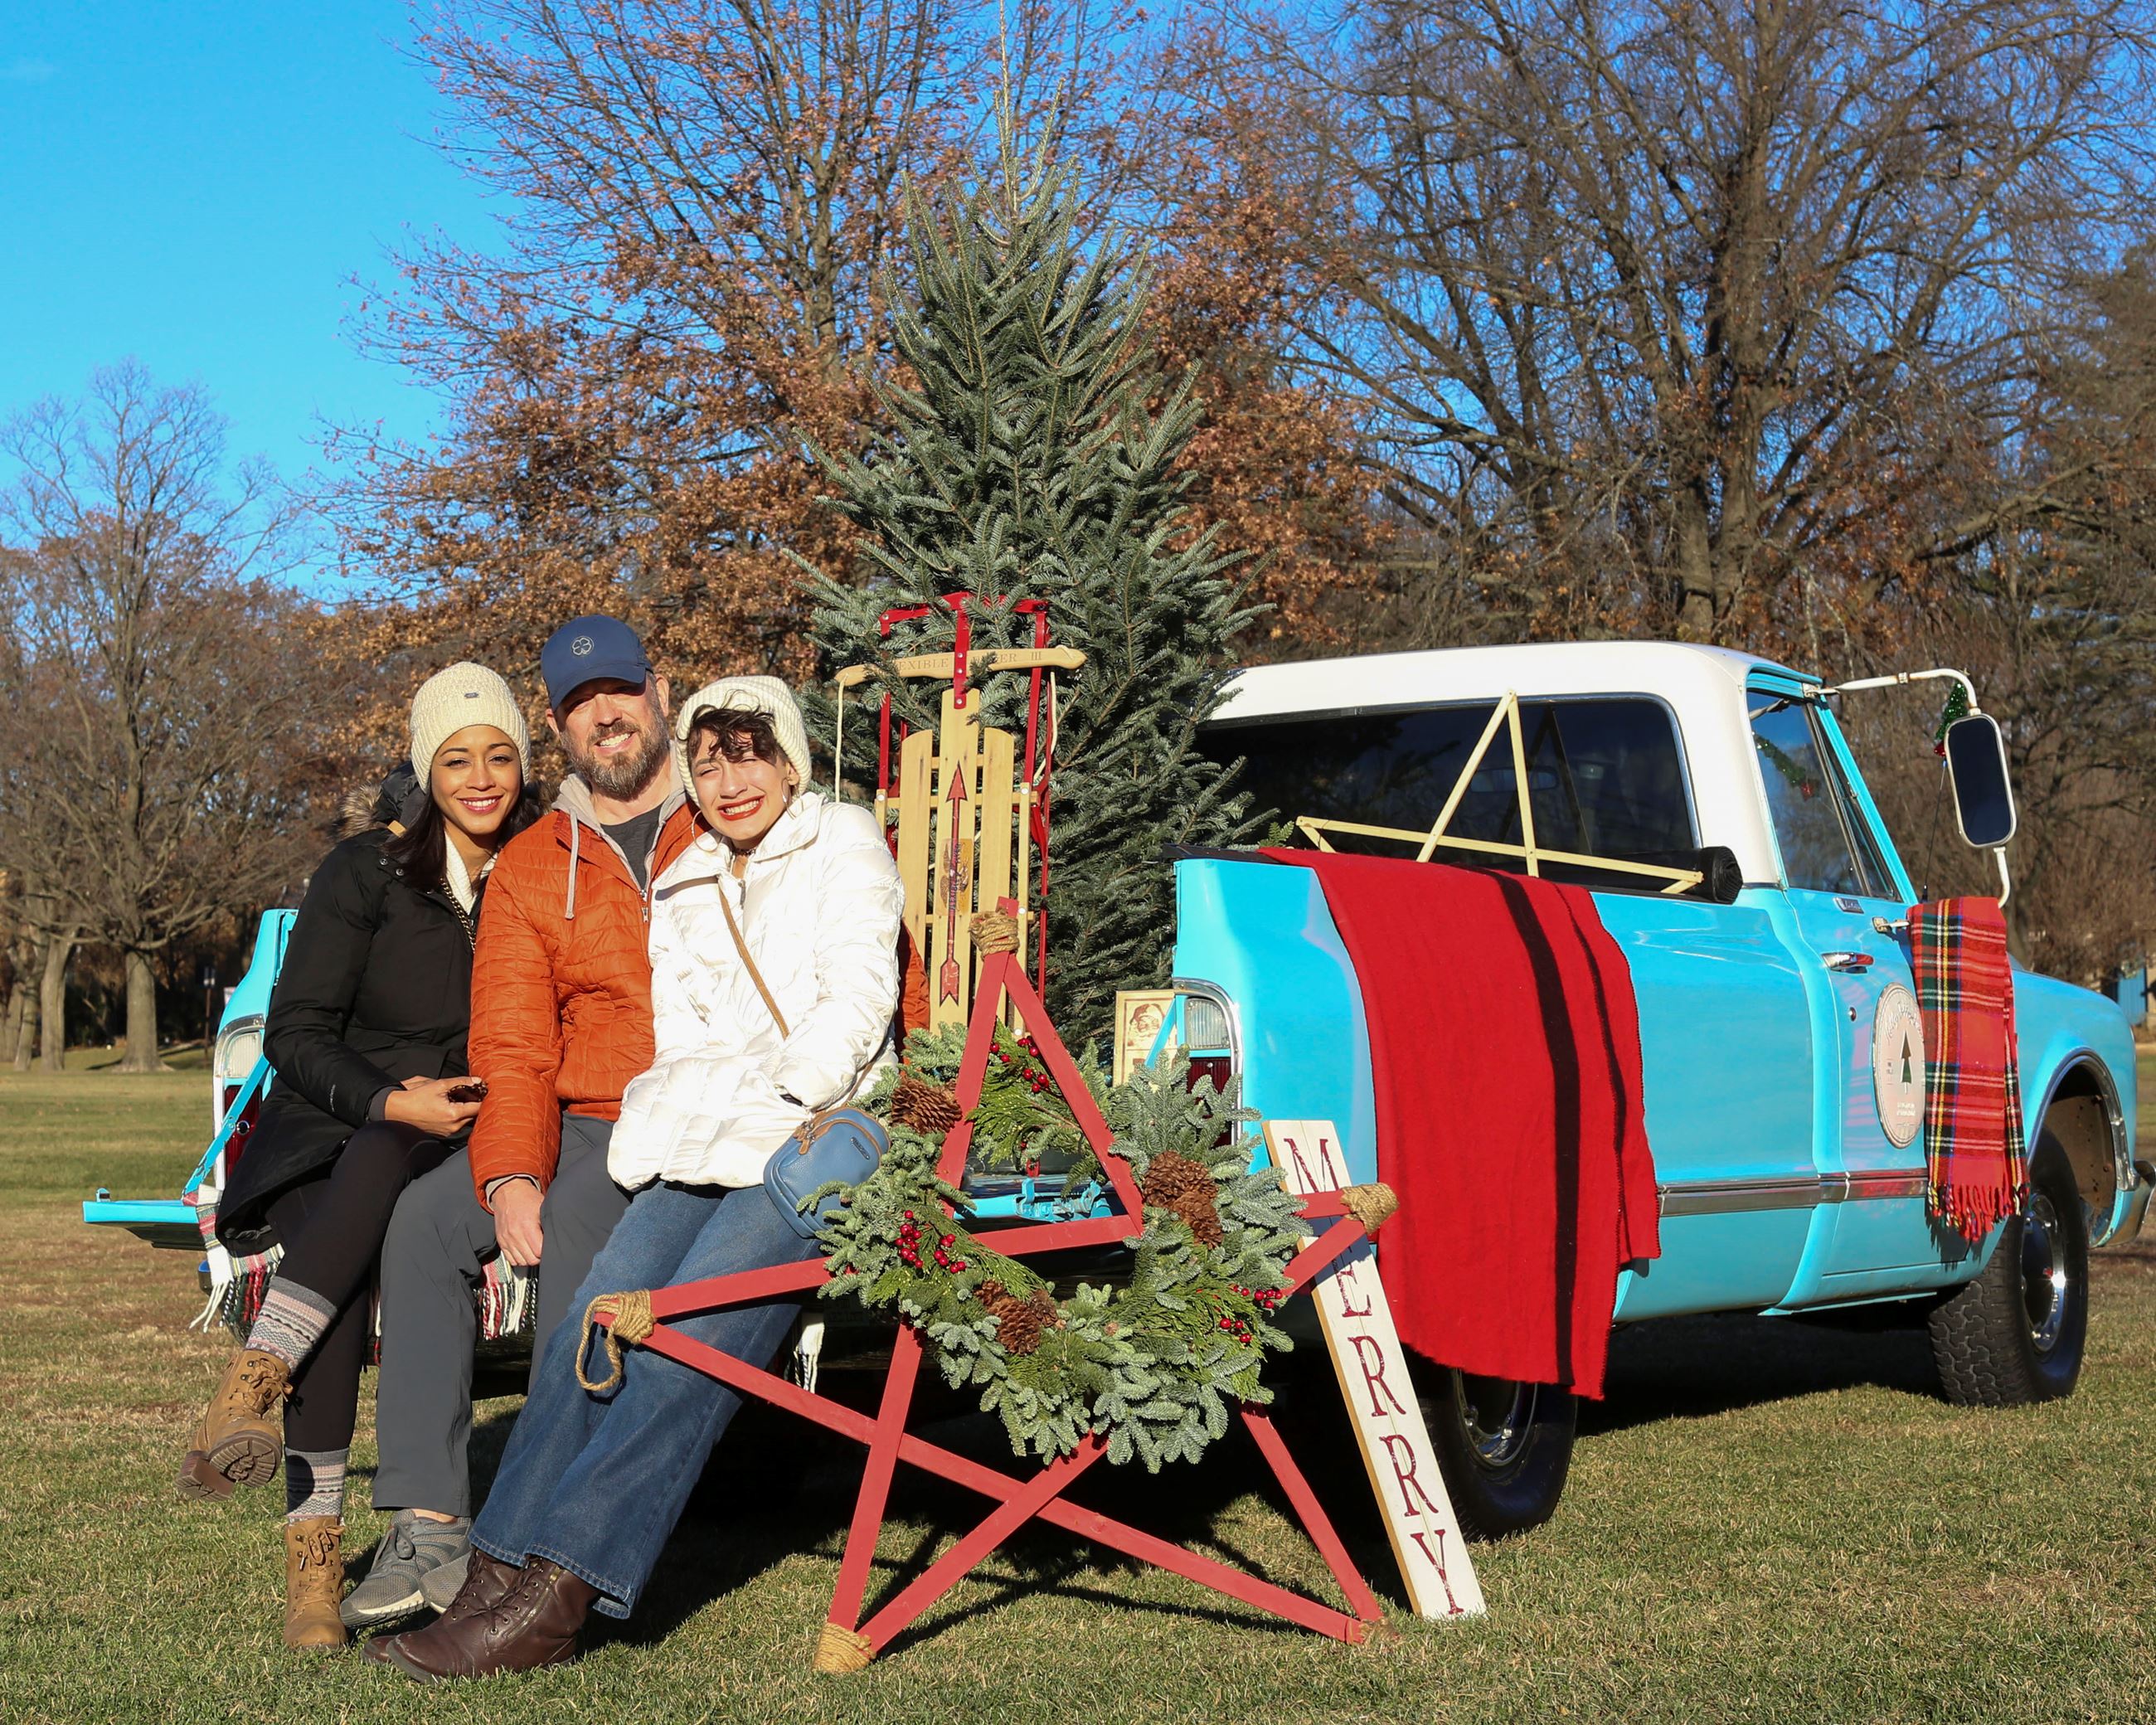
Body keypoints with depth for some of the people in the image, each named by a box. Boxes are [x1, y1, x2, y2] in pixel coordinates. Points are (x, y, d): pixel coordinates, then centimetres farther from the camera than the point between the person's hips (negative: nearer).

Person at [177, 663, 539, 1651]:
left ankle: (251, 1384, -43)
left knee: (381, 1165, -35)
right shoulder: (368, 872, 0)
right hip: (334, 1120, -1)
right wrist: (387, 1098, -20)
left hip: (459, 1137, 1)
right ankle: (312, 1549, -33)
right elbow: (295, 1032, -3)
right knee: (338, 1266, -30)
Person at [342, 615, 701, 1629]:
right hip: (583, 1127, 4)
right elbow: (512, 1051, 4)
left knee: (579, 1220, -32)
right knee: (425, 1217, -19)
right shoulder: (527, 873, 12)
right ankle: (430, 1525, -18)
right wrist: (510, 1177, -15)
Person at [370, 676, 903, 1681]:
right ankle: (502, 1577, -27)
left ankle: (558, 1589, -31)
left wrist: (786, 1100, -14)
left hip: (825, 1132, -5)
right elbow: (682, 1040, 16)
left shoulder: (844, 845, 9)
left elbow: (857, 997, -1)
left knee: (691, 1329, -25)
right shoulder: (682, 891, 24)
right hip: (710, 1142, 5)